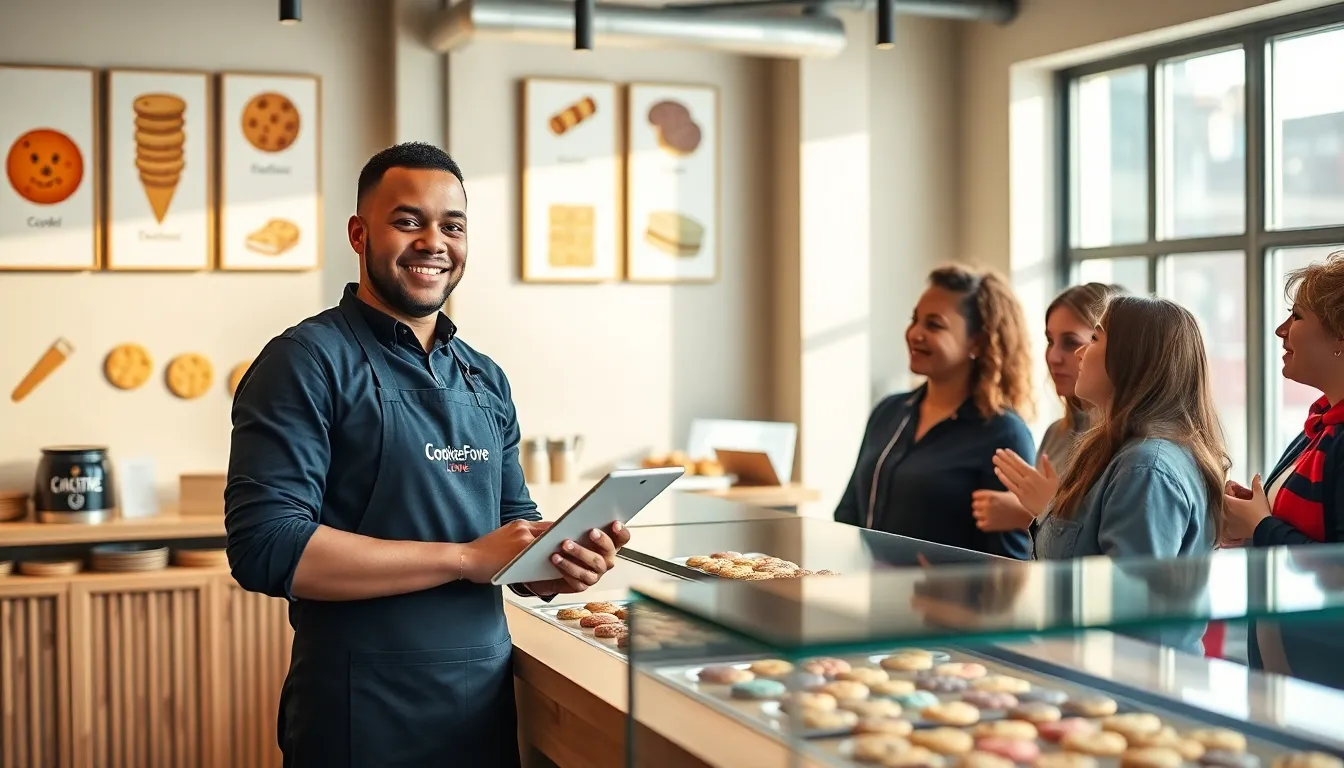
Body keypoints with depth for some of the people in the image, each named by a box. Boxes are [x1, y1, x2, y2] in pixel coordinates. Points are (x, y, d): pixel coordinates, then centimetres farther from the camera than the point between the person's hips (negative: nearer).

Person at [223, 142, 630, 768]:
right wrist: (467, 558, -19)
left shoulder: (486, 380, 10)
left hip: (488, 701, 6)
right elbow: (265, 546, -20)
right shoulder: (307, 362, -10)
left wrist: (560, 564, -8)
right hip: (364, 714, -6)